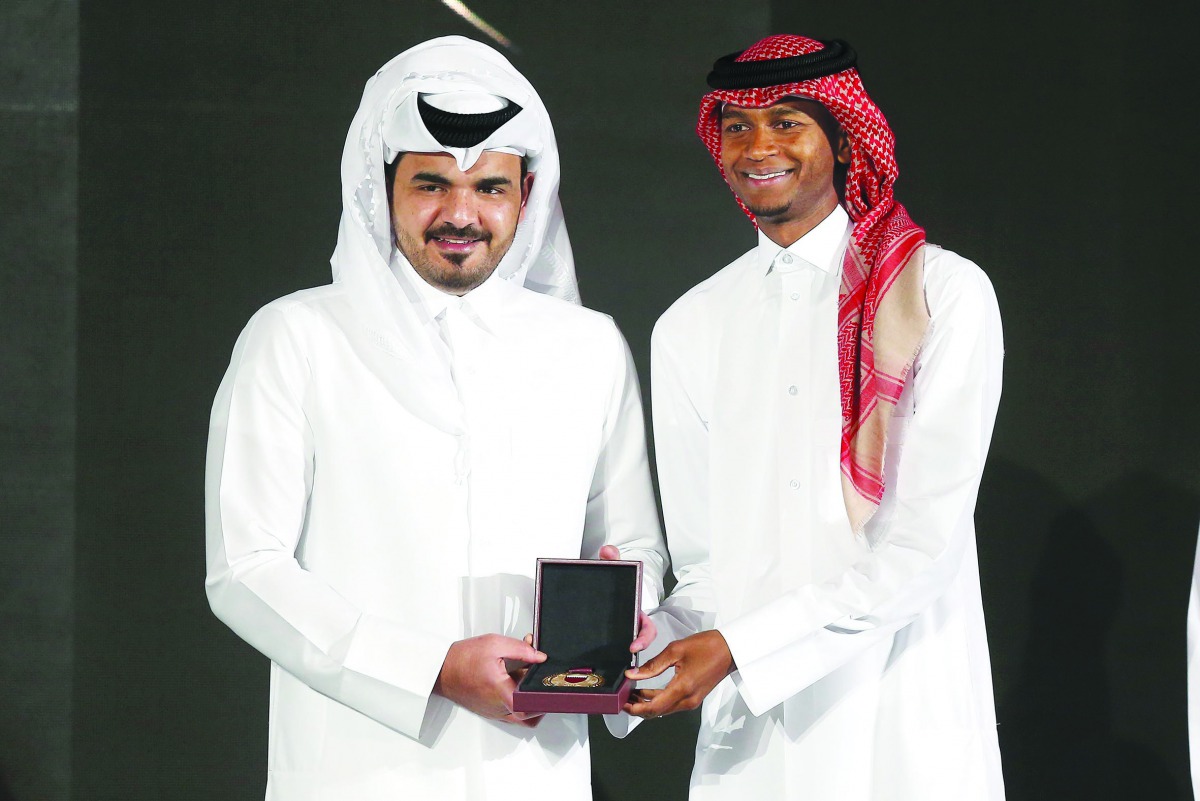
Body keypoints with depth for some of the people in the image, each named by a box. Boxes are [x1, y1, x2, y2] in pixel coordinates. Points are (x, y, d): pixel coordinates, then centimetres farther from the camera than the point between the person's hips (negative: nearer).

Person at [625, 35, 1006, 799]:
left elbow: (926, 541, -11)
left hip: (905, 732, -3)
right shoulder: (690, 327, 9)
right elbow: (703, 564, 9)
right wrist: (646, 648, -12)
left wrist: (739, 648, -16)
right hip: (749, 733, 3)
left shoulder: (946, 293, -4)